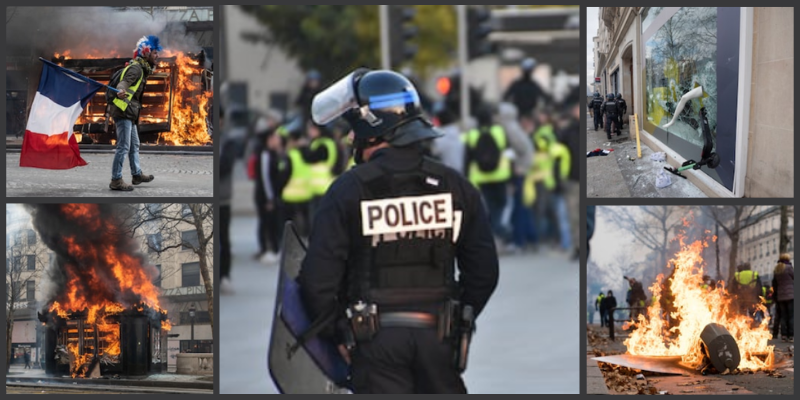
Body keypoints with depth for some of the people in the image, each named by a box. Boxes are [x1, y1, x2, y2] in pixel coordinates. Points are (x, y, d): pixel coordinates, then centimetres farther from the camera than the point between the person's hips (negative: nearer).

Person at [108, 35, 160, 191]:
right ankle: (116, 180, -8)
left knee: (134, 145, 20)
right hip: (123, 111, -11)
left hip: (129, 113, 11)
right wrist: (121, 91, -53)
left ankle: (137, 174, 32)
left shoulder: (142, 69, 19)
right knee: (123, 146, -10)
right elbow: (125, 81, -31)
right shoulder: (136, 68, -13)